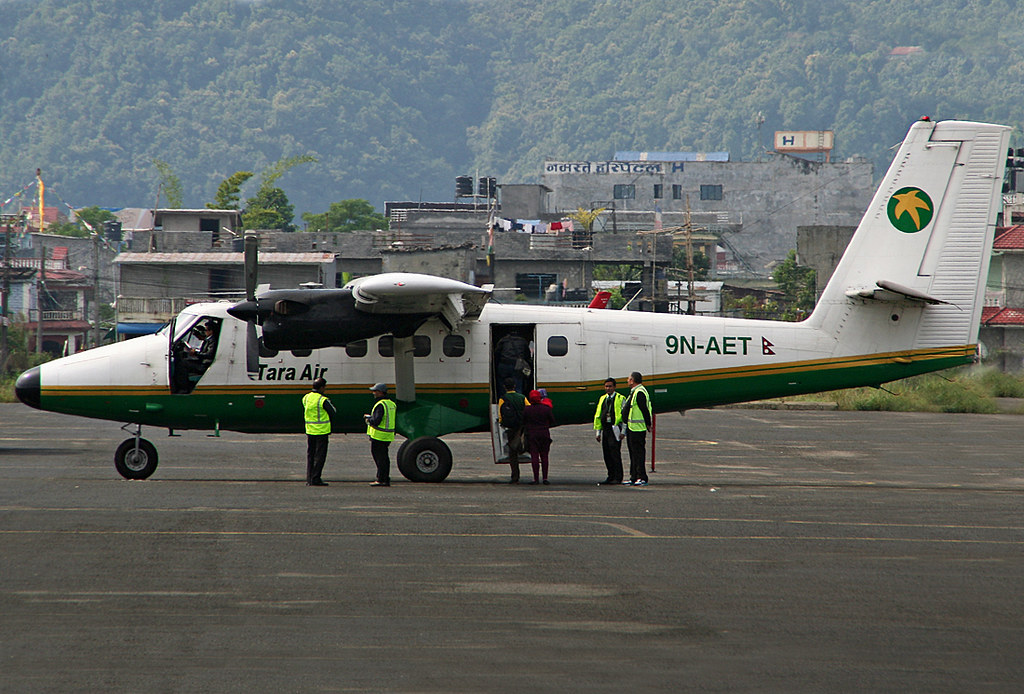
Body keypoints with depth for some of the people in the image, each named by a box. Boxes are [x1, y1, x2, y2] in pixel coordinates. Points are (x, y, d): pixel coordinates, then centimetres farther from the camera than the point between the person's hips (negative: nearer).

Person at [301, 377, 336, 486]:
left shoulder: (306, 398, 5)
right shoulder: (323, 400, -15)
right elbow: (333, 412, -6)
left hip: (309, 431, 6)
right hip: (322, 431, -6)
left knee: (310, 455, 12)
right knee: (319, 456, -1)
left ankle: (309, 479, 11)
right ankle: (315, 479, -3)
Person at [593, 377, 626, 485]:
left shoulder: (620, 399, 0)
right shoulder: (602, 399, 17)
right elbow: (598, 415, 20)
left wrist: (623, 432, -10)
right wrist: (598, 432, 16)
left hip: (615, 430, -6)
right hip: (605, 430, 6)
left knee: (615, 453, -11)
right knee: (607, 454, 6)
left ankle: (618, 478, -9)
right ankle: (611, 476, 12)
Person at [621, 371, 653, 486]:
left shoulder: (639, 393, -16)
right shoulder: (634, 392, 18)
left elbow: (644, 410, -18)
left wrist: (648, 424, -16)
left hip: (637, 428, -11)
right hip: (631, 428, 11)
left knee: (638, 453, -10)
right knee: (633, 453, 14)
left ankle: (642, 478, -10)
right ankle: (634, 478, 19)